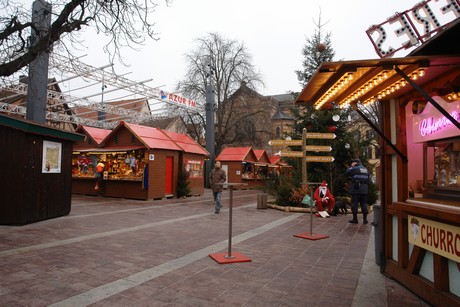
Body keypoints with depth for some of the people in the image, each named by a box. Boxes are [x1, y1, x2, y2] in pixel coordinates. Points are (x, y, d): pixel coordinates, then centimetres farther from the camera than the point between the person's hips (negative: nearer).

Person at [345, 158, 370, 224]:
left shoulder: (355, 169, -8)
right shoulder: (366, 170, 15)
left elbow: (346, 173, 0)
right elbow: (368, 180, 16)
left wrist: (351, 166, 8)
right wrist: (367, 189, 21)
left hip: (356, 189, -6)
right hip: (364, 190, 6)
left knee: (354, 203, 1)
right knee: (364, 204, 10)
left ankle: (355, 218, 4)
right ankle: (365, 219, 10)